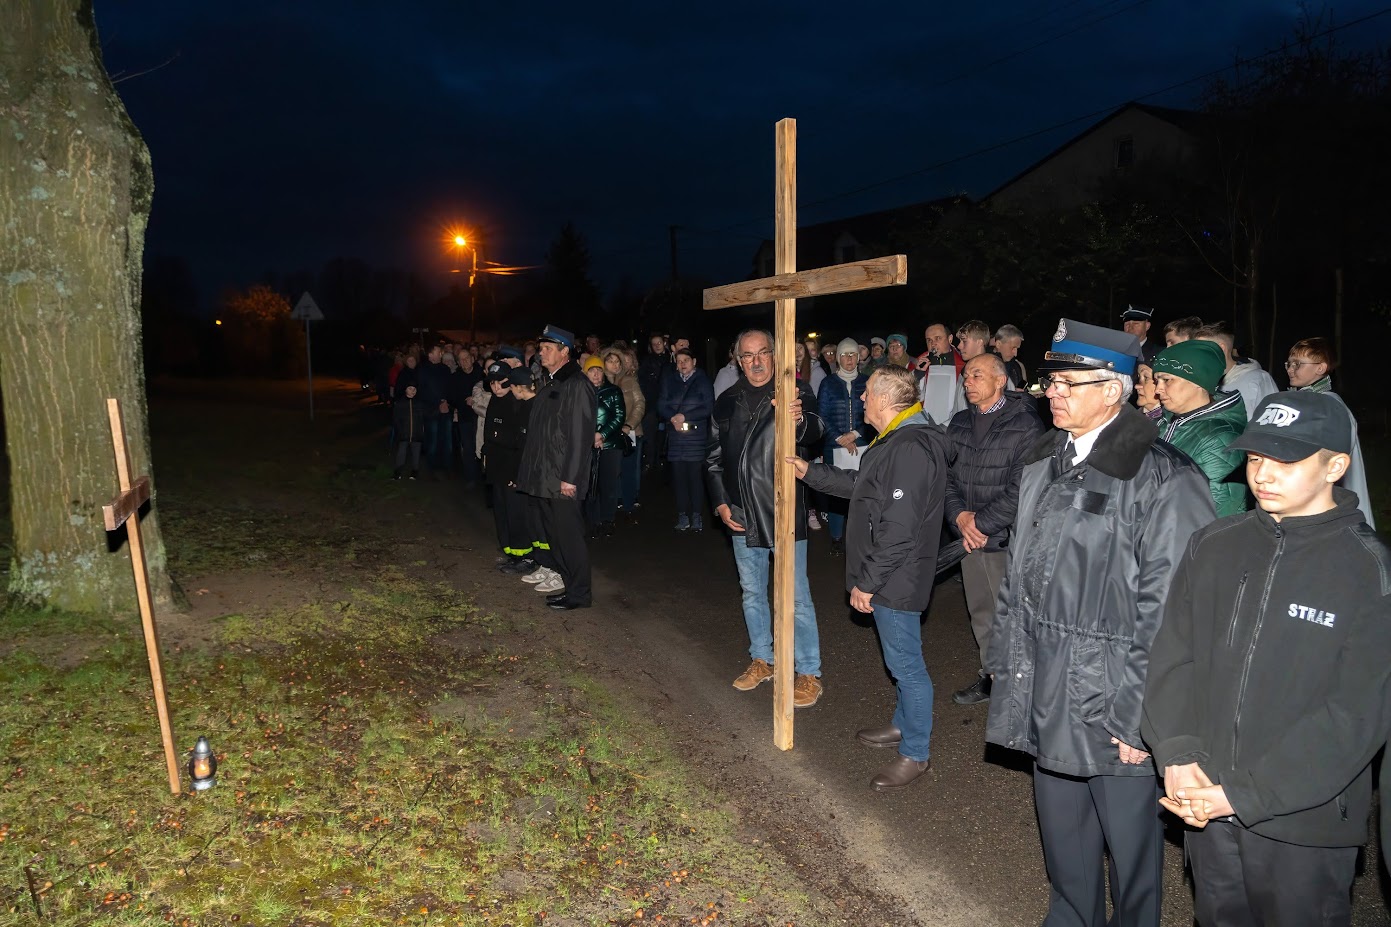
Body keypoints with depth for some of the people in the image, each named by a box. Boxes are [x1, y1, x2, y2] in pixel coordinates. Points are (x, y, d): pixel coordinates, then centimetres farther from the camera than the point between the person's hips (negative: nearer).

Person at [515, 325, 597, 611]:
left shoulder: (577, 385, -13)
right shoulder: (545, 383, 14)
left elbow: (581, 435, -18)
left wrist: (570, 477, -20)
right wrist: (532, 468, 13)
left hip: (564, 479, -9)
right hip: (543, 474, 9)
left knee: (568, 534, -2)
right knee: (552, 531, 16)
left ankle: (578, 592, 7)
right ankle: (564, 577, 29)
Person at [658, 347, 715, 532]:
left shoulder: (703, 382, 4)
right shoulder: (670, 382, 14)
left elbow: (708, 408, -5)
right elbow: (661, 406, 9)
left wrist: (684, 417, -10)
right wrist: (673, 418, -11)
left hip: (697, 436, -3)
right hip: (675, 438, 3)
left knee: (696, 477, -5)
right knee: (679, 477, 3)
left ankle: (697, 517, 2)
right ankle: (683, 517, 9)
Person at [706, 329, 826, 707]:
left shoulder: (795, 393, -6)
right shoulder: (727, 402, 7)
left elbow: (816, 433, -24)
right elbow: (714, 458, 14)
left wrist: (799, 420, -46)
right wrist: (720, 502, 3)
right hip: (742, 516, 5)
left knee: (796, 596, 0)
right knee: (752, 592, 17)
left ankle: (809, 673, 13)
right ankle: (761, 659, 34)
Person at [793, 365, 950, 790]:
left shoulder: (910, 450, -26)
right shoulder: (898, 440, 10)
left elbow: (899, 529, -27)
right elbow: (862, 485, 23)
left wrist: (867, 581, -21)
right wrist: (811, 473, 22)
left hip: (897, 579, -11)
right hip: (888, 577, 11)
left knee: (905, 663, 2)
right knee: (901, 659, 24)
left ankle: (916, 753, 15)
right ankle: (904, 725, 41)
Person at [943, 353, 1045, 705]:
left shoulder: (1025, 425, -12)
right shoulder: (960, 423, 9)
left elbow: (1022, 490, -17)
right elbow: (946, 474, 9)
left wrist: (981, 522, -14)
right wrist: (960, 515, -7)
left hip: (1009, 541, -6)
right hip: (970, 540, 6)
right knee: (980, 612, 16)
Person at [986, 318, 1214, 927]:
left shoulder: (1163, 479, -15)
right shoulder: (1042, 463, 8)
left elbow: (1168, 608, -16)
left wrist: (1139, 714, -16)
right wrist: (1002, 660, 13)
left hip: (1112, 699, -6)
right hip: (1044, 690, 7)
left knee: (1129, 837, 12)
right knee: (1061, 831, 22)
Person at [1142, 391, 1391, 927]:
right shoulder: (1214, 546, 0)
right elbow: (1172, 655, 2)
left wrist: (1245, 794, -18)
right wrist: (1178, 755, -12)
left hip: (1304, 820, -3)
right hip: (1204, 804, 4)